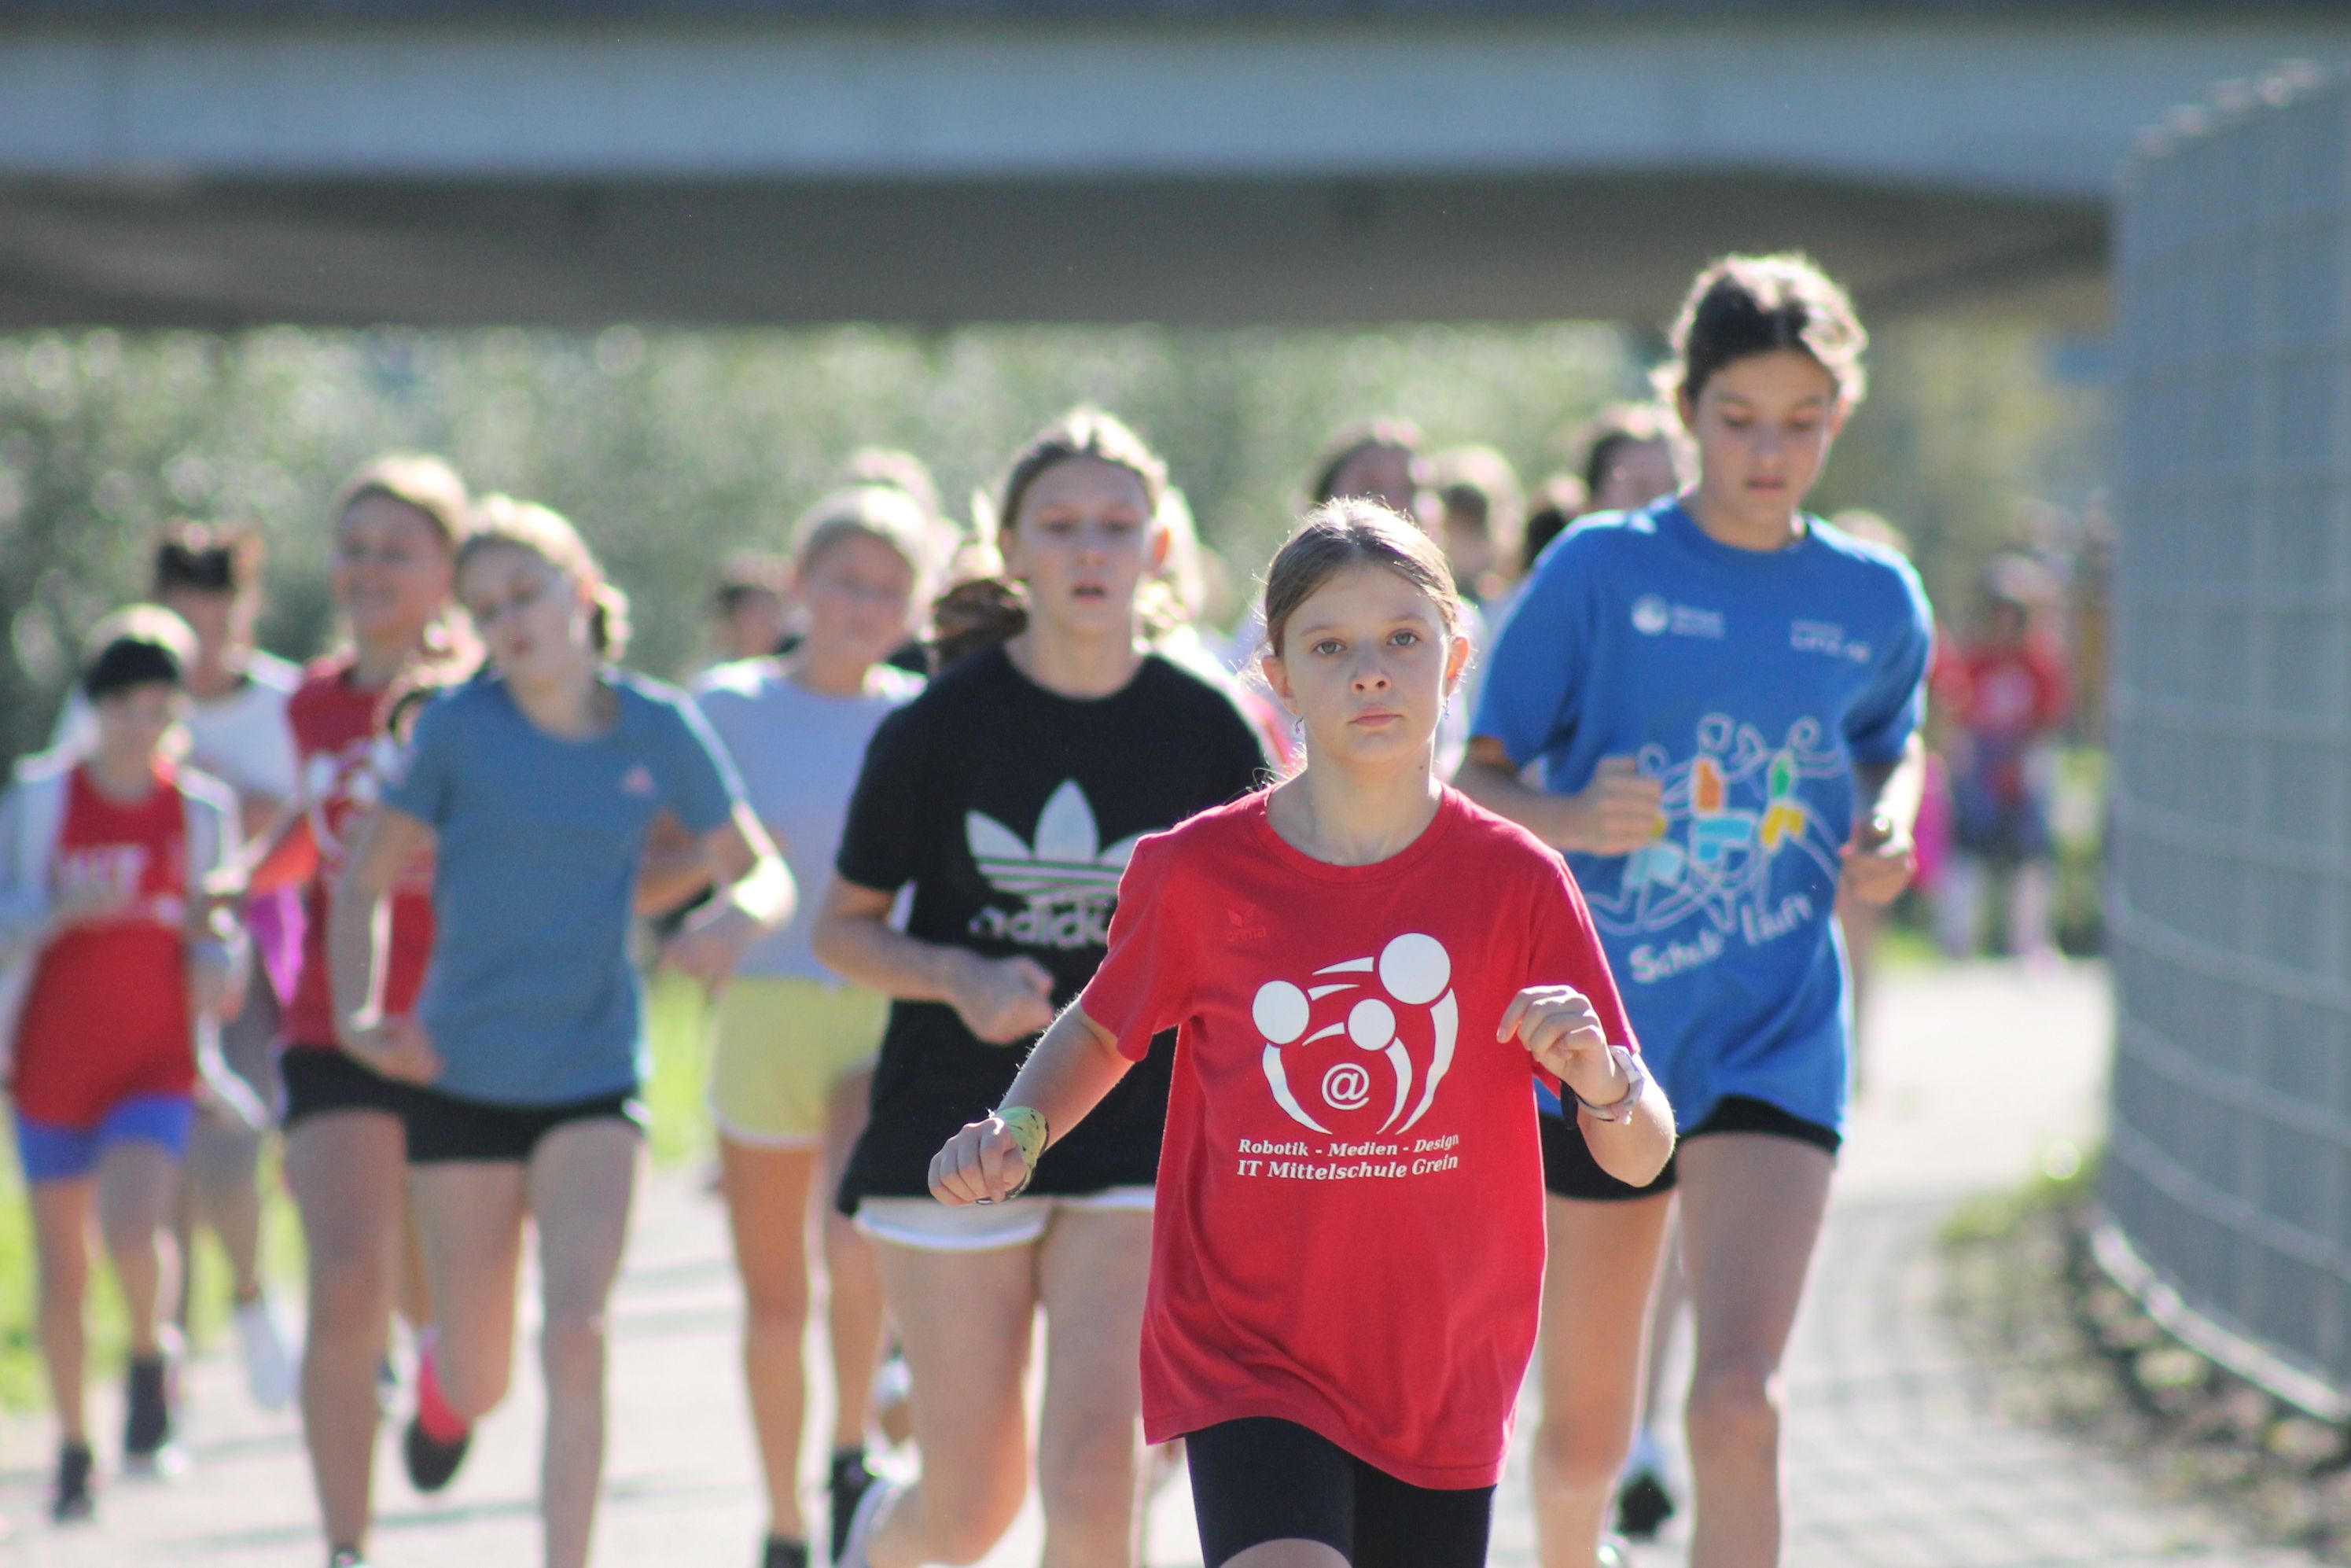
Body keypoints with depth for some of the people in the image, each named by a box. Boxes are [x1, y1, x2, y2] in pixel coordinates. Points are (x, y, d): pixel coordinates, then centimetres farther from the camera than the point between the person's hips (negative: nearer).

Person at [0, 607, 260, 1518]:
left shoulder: (201, 810, 3)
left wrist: (219, 960, -10)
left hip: (157, 1066, 0)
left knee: (133, 1227, -23)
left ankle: (153, 1353, 7)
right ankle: (73, 1445, 24)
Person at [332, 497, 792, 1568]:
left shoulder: (657, 730, -4)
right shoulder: (460, 725, -8)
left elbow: (764, 872, 5)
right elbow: (364, 883, -1)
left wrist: (738, 917, -19)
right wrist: (359, 1014, -17)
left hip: (594, 1081, 0)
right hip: (460, 1078, 0)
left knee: (576, 1340, -17)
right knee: (480, 1383, 9)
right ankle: (442, 1378, 47)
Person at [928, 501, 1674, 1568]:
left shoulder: (1515, 881, -5)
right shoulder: (1198, 872, -5)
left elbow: (1641, 1158, -5)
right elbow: (1100, 1034, 14)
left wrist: (1601, 1080, -27)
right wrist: (1018, 1131, -6)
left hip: (1445, 1370, 2)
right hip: (1244, 1352, -2)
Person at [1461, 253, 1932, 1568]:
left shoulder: (1877, 603, 4)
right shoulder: (1602, 569, -4)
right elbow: (1475, 783, -3)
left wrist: (1888, 835, 1)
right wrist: (1570, 820, -25)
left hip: (1776, 1050, 0)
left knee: (1736, 1405, -20)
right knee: (1584, 1438, 11)